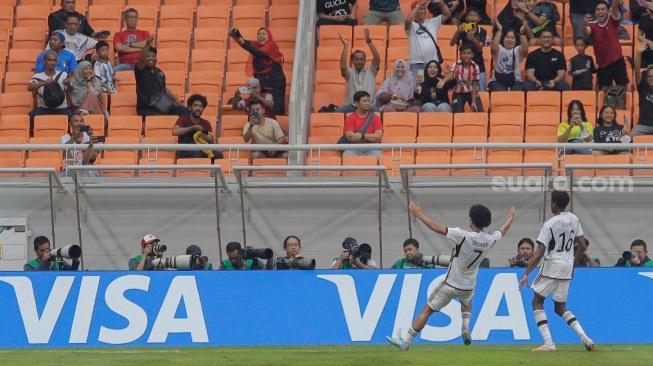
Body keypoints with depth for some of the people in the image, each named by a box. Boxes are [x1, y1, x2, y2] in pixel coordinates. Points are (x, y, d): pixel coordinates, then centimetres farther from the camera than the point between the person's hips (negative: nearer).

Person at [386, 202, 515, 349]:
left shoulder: (464, 236, -26)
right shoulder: (490, 239, -9)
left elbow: (437, 228, -24)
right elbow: (502, 232, 15)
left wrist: (419, 215, -13)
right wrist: (510, 218, 36)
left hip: (451, 284, -5)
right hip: (468, 286, 5)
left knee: (427, 311, 3)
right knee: (466, 300, 40)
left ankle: (405, 341, 3)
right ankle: (466, 327, 18)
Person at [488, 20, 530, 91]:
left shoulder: (518, 50, 10)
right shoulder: (499, 49, 7)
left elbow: (525, 49, -14)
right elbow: (494, 48, -18)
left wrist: (522, 32, -23)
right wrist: (499, 30, -22)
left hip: (515, 80, 1)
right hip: (498, 80, -1)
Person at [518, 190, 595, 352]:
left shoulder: (550, 224, -14)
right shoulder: (573, 219, 6)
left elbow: (539, 253, -18)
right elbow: (583, 246, 9)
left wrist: (526, 274, -18)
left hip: (552, 266, -7)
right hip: (567, 268, 7)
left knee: (537, 302, 6)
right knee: (560, 307, 16)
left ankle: (549, 343, -8)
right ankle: (584, 337, -2)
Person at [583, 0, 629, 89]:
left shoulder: (612, 21, -2)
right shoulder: (592, 26, -1)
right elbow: (585, 33, -23)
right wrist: (584, 24, -46)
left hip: (617, 62, -1)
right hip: (602, 65, 1)